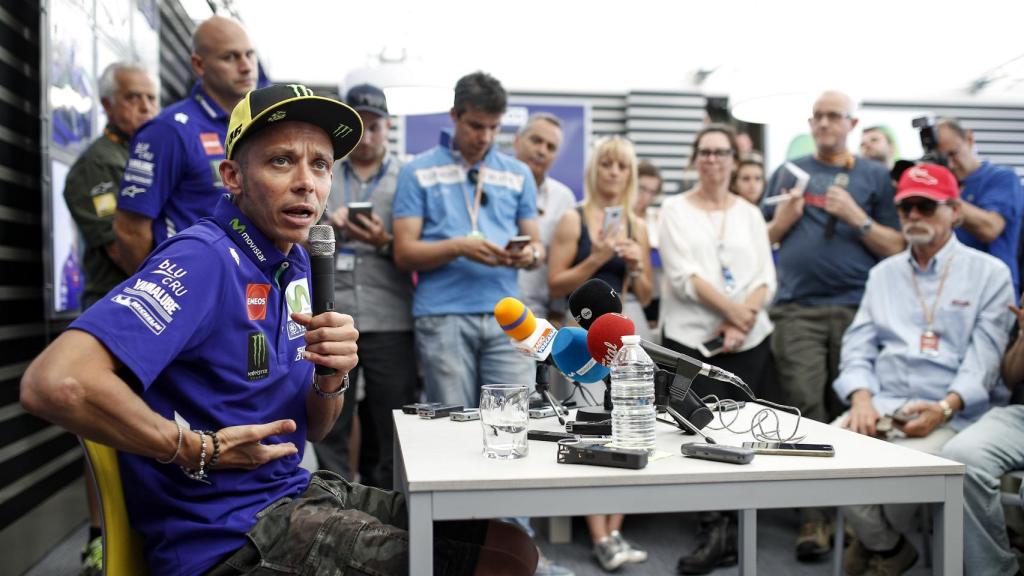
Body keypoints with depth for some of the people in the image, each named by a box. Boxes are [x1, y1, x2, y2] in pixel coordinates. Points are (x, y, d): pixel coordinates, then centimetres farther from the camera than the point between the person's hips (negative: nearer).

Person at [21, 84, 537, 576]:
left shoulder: (292, 265, 8)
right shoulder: (204, 260, -19)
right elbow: (56, 383, -34)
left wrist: (330, 379, -11)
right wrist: (200, 450, -21)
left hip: (293, 492, 8)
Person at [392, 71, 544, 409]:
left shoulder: (518, 174, 15)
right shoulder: (419, 172, 7)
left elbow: (536, 246, 16)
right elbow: (404, 254, 1)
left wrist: (531, 255, -9)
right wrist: (459, 247, -15)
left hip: (504, 316, 2)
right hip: (443, 317, -2)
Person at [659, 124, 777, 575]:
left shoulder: (750, 214, 14)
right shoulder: (676, 210, 5)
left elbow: (767, 279, 6)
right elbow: (683, 275, -6)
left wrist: (741, 322, -10)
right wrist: (732, 308, -13)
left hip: (749, 340, 3)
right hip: (691, 338, -3)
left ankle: (724, 533, 14)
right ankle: (717, 531, 2)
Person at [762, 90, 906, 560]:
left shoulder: (874, 176, 12)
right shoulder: (788, 172, 16)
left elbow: (896, 247, 6)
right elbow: (761, 239, 17)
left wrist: (856, 216, -7)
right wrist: (784, 219, -2)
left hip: (855, 308, 0)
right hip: (797, 310, 0)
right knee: (805, 410, -7)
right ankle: (814, 516, -3)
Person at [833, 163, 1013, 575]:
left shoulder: (989, 273, 4)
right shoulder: (883, 273, 17)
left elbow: (984, 359, -5)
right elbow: (858, 346, 10)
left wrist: (944, 408, -22)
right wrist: (861, 398, -9)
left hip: (949, 414, -4)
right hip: (881, 404, 4)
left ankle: (874, 542, 5)